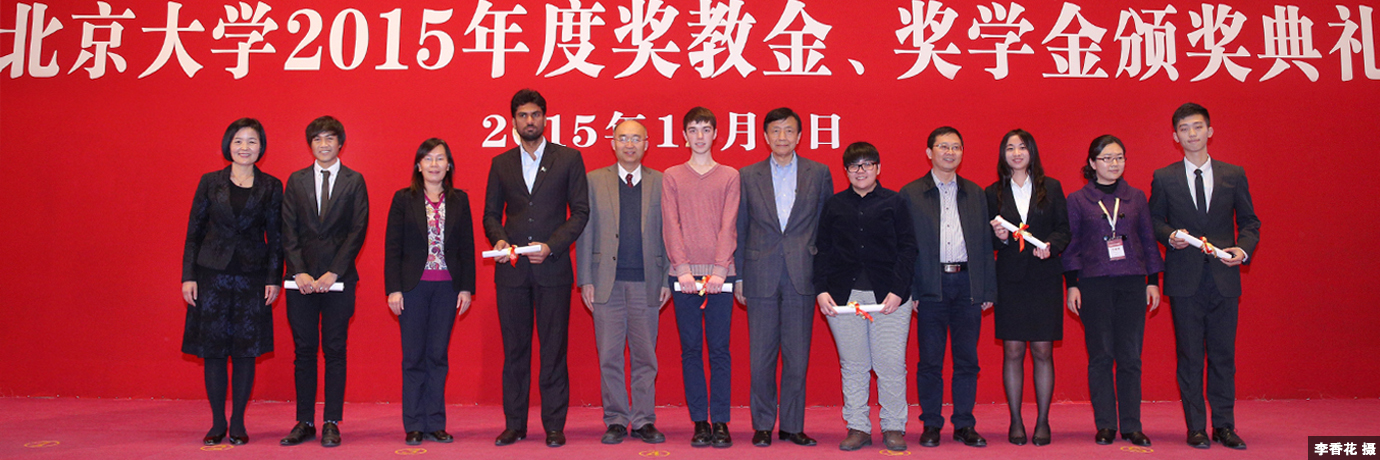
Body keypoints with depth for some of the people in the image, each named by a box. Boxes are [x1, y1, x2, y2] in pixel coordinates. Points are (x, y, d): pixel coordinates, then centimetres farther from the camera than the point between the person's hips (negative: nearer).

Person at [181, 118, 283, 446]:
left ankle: (238, 423, 14)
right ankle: (217, 423, 14)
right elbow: (194, 232, 6)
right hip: (212, 273, 0)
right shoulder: (210, 182, 5)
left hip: (252, 277, 0)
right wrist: (188, 276, -1)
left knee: (245, 350, 3)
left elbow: (276, 237, 4)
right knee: (213, 348, 3)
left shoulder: (271, 187, 4)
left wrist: (274, 279, -3)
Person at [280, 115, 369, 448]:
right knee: (304, 351, 5)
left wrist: (332, 273, -11)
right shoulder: (296, 181, 11)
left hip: (339, 280, -2)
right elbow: (288, 231, 5)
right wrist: (299, 272, -7)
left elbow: (357, 231, -3)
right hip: (301, 279, 2)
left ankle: (331, 423, 7)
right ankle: (304, 422, 13)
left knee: (335, 351, 1)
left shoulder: (354, 182, 4)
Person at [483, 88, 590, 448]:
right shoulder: (501, 164, 13)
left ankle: (554, 425, 8)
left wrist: (551, 246, -11)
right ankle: (514, 424, 14)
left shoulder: (569, 159, 5)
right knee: (514, 349, 6)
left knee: (554, 348, 0)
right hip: (511, 270, 2)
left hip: (552, 268, -2)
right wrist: (498, 240, -6)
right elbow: (491, 214, 15)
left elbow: (580, 211, 1)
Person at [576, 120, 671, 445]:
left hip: (646, 283, 0)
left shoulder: (661, 182, 7)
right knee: (609, 356, 4)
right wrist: (585, 280, -1)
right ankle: (616, 421, 14)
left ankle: (644, 421, 15)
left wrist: (668, 280, 1)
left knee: (645, 356, 5)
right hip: (607, 282, 0)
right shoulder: (594, 181, 7)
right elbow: (584, 232, 6)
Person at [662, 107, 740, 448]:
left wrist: (719, 270, -10)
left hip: (720, 274, -1)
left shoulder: (730, 177, 9)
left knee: (719, 350, 0)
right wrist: (683, 269, -9)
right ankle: (699, 421, 8)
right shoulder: (671, 177, 11)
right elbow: (671, 226, 3)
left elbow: (729, 226, 1)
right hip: (684, 274, 1)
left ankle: (720, 421, 5)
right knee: (691, 350, 2)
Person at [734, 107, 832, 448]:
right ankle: (763, 425, 16)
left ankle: (793, 425, 15)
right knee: (761, 356, 4)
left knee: (797, 355, 4)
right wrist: (737, 276, 4)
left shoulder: (819, 174, 6)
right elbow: (739, 228, 8)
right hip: (761, 275, 0)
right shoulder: (748, 176, 7)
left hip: (802, 275, 0)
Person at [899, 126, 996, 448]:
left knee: (967, 360, 5)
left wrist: (988, 290, 5)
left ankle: (964, 425, 15)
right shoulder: (911, 194, 4)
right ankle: (931, 425, 13)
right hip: (931, 286, -2)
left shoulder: (975, 193, 14)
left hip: (967, 284, 3)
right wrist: (908, 290, -8)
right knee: (930, 360, 3)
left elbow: (984, 243, 12)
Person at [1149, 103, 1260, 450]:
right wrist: (1171, 236, -10)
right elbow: (1154, 221, 10)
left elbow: (1249, 222, 10)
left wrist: (1244, 249, -8)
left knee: (1223, 355, 5)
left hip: (1223, 278, 1)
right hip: (1185, 279, -1)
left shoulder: (1234, 175, 7)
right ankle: (1196, 427, 12)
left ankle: (1224, 426, 15)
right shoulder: (1164, 178, 4)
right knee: (1189, 356, 4)